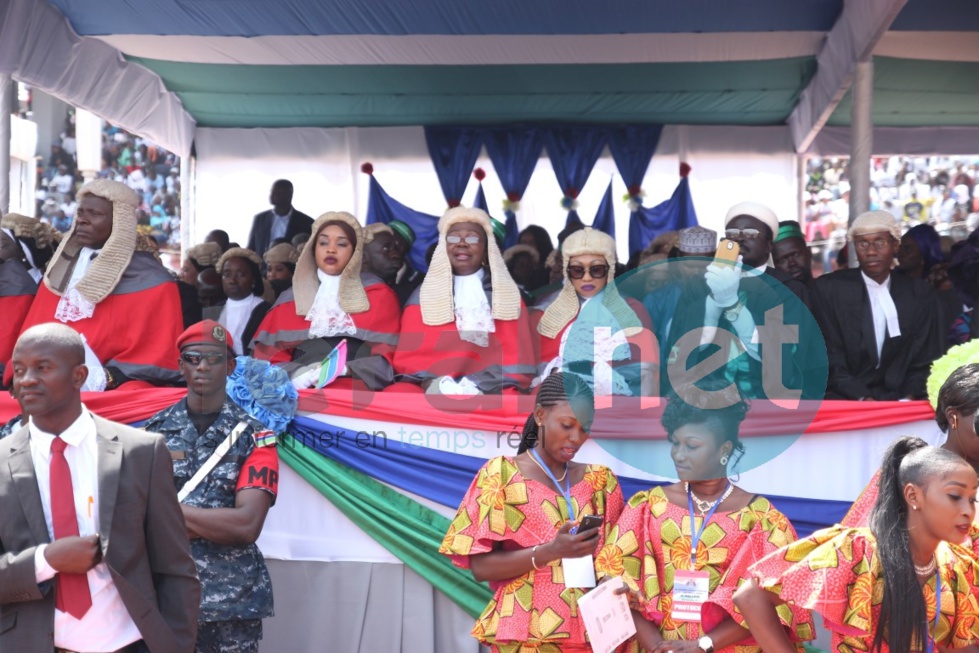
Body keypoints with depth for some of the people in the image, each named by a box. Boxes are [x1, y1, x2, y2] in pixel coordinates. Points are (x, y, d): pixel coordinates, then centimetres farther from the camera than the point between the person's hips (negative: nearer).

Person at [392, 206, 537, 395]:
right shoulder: (423, 295, 17)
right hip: (435, 387, 1)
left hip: (490, 390, -1)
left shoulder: (508, 294, 16)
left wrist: (477, 387, -12)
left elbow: (517, 357, 6)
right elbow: (407, 356, 9)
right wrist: (432, 383, -13)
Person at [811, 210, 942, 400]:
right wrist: (862, 398, -17)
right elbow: (830, 358, -4)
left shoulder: (920, 294, 7)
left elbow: (925, 359, 9)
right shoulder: (828, 289, 0)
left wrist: (910, 396, -9)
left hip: (900, 400, 2)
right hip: (845, 400, -2)